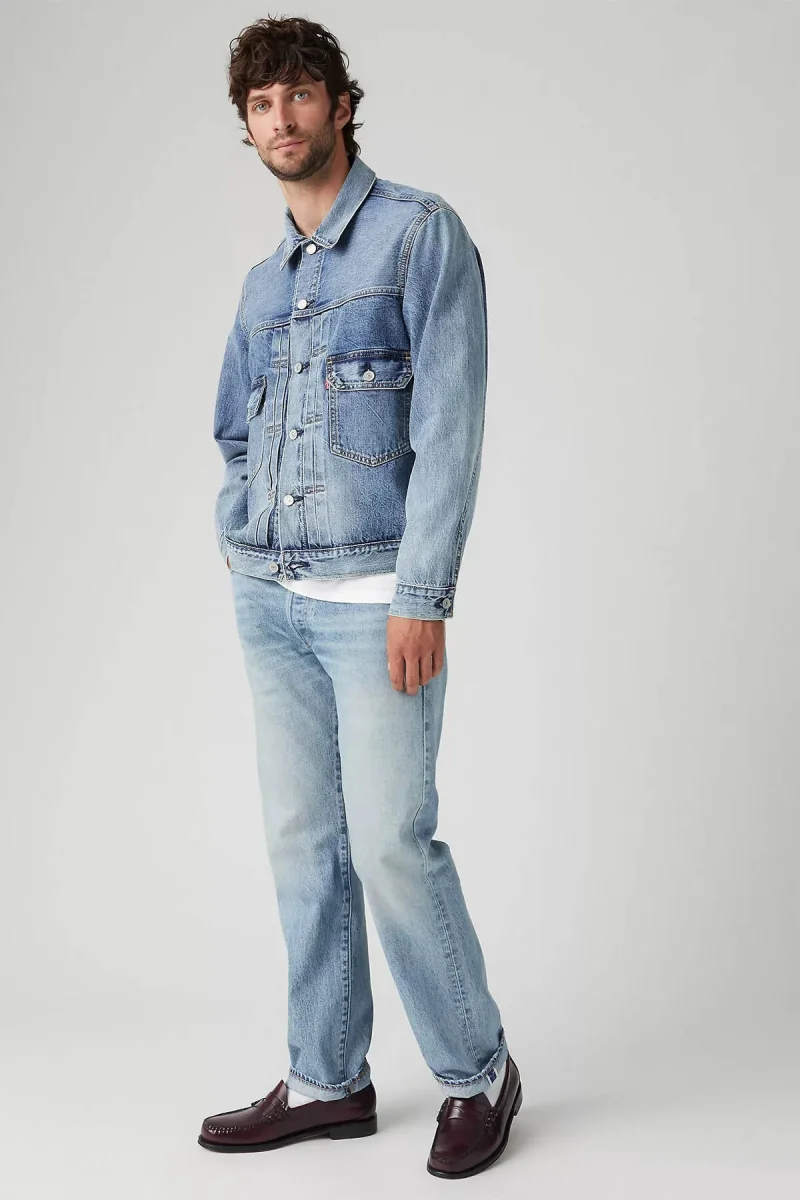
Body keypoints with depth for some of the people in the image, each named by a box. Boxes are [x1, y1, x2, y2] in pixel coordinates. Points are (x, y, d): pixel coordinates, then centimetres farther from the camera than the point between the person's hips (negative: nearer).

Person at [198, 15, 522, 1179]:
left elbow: (450, 425, -12)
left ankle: (478, 1072, 12)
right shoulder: (263, 281, 17)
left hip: (374, 597, -7)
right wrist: (240, 540, 9)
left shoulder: (422, 232, -4)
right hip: (269, 600, 7)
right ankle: (326, 1080, 21)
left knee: (392, 841, -7)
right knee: (303, 844, 9)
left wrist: (421, 596, -18)